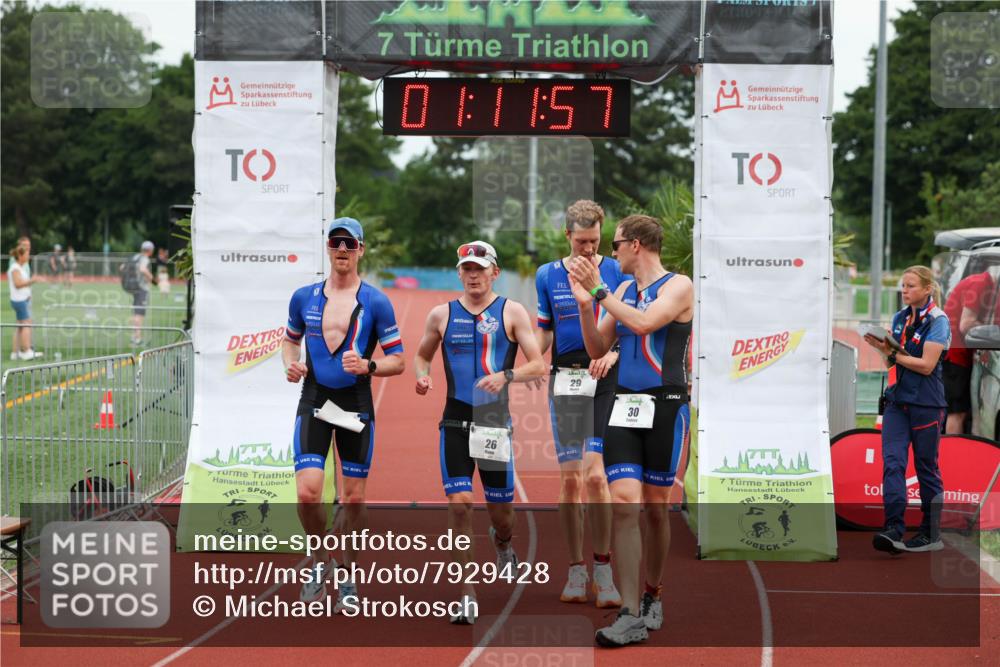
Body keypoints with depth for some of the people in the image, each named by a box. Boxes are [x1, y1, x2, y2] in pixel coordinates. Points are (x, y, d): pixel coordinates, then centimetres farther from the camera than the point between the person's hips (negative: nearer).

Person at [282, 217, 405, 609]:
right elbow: (290, 339, 22)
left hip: (356, 403, -1)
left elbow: (397, 361, 0)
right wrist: (290, 364, 1)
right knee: (307, 492, -13)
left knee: (354, 497, 4)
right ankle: (321, 561, 13)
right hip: (313, 400, 1)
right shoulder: (304, 297, 6)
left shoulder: (375, 302, -2)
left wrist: (367, 366, -20)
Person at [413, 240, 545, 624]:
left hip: (496, 420, 0)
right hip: (455, 420, 1)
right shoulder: (442, 315, 7)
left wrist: (506, 376, -20)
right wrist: (422, 377, -2)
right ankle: (466, 596, -7)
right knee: (459, 503, -13)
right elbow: (422, 355, 21)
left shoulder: (512, 312, 2)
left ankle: (502, 543, 46)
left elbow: (538, 366, -2)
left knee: (501, 509, 8)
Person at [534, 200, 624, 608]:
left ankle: (603, 568, -3)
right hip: (565, 379, 2)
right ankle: (576, 571, 9)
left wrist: (613, 353, -14)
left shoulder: (617, 272, 4)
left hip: (606, 379, -2)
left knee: (595, 474, -13)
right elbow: (543, 332, 16)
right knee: (569, 478, 2)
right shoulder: (548, 275, 10)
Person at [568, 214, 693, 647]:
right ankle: (631, 615, -12)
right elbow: (597, 350, 16)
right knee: (624, 504, -11)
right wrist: (585, 304, 3)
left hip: (666, 408, -4)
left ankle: (652, 596, 26)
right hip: (625, 407, 4)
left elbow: (644, 322, -21)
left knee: (655, 508, 5)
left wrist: (600, 291, -13)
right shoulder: (622, 290, 15)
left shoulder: (678, 286, -4)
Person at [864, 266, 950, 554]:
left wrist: (891, 352, -14)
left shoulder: (938, 321, -8)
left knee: (926, 466, 4)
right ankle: (893, 529, -17)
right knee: (892, 461, -10)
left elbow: (927, 365, -16)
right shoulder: (899, 318, 11)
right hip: (897, 400, 5)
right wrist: (884, 348, -4)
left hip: (926, 403, -5)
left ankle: (931, 534, 14)